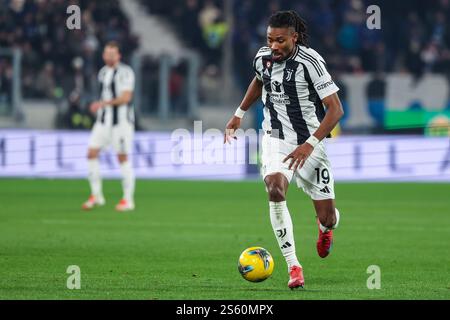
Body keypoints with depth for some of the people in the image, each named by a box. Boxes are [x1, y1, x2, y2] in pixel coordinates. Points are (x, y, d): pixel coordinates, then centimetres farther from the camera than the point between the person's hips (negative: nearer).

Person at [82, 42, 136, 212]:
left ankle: (128, 200, 5)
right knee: (91, 153, -3)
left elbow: (126, 97, -19)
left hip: (122, 121, -7)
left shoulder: (125, 72, -10)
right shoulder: (103, 72, 14)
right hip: (103, 121, 7)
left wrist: (103, 103, -23)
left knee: (122, 158, -3)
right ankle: (96, 196, 6)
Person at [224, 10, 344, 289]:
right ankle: (293, 266, -23)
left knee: (328, 219, 0)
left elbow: (336, 109, -21)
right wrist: (240, 114, 24)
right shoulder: (263, 58, -2)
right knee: (275, 188, -29)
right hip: (276, 139, 3)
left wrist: (309, 144, -28)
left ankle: (325, 226, 43)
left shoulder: (310, 62, -19)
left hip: (310, 143, -3)